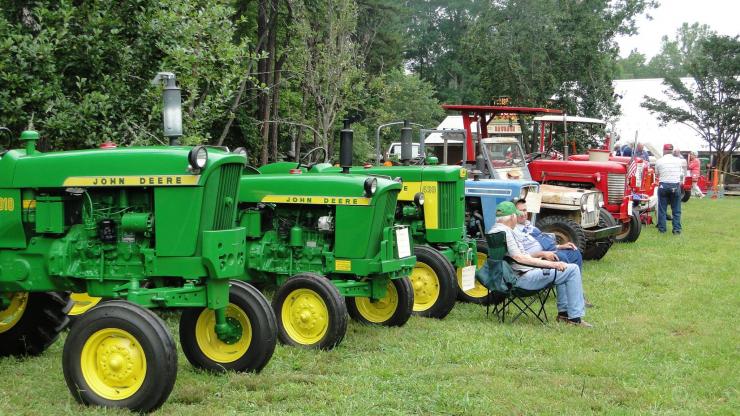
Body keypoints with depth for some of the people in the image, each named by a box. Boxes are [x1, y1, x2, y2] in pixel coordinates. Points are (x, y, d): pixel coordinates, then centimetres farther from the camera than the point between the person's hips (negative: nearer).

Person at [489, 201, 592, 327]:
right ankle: (575, 317, -9)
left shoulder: (494, 230, 15)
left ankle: (563, 312, 26)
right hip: (523, 278, -11)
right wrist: (550, 264, -22)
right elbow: (518, 257, -25)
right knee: (572, 270, -10)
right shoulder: (504, 231, -17)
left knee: (560, 269, 29)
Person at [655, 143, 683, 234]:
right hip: (676, 186, 1)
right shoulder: (678, 160, 2)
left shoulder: (659, 161, -2)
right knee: (676, 210, 6)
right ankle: (677, 229, 2)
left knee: (662, 209, 7)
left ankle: (662, 228, 8)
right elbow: (681, 174, 7)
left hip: (663, 185, -1)